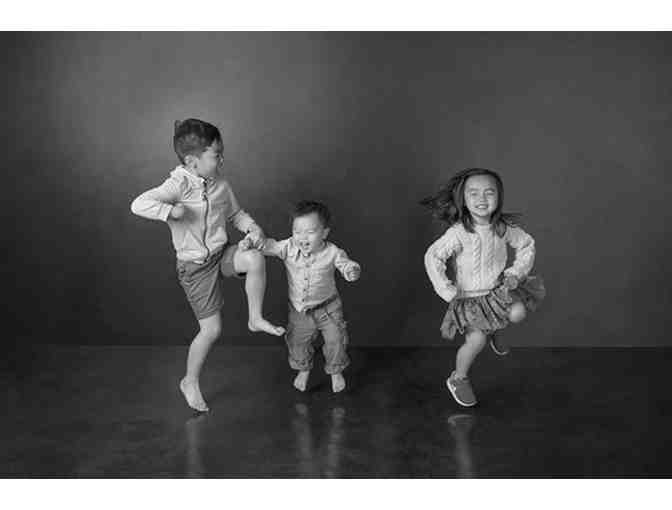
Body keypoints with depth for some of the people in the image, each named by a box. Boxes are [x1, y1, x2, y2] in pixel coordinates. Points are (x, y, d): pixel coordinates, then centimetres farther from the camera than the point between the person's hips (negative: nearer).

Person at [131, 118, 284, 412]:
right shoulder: (179, 186, -20)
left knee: (255, 259, -27)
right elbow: (139, 205, -30)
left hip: (222, 254, 5)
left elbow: (235, 214, 13)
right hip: (196, 267, -5)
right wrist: (173, 210, -34)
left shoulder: (220, 184, 0)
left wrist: (252, 228, -4)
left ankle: (256, 319, -5)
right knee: (211, 330, -1)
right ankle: (190, 382, 24)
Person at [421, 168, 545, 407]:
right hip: (470, 296, -4)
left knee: (518, 313, -19)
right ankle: (458, 379, 16)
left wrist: (516, 273, -5)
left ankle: (491, 330, 18)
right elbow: (432, 257, -24)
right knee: (476, 340, -14)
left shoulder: (504, 227, -11)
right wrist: (448, 292, -21)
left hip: (498, 289, 5)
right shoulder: (458, 233, -25)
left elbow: (527, 245, 5)